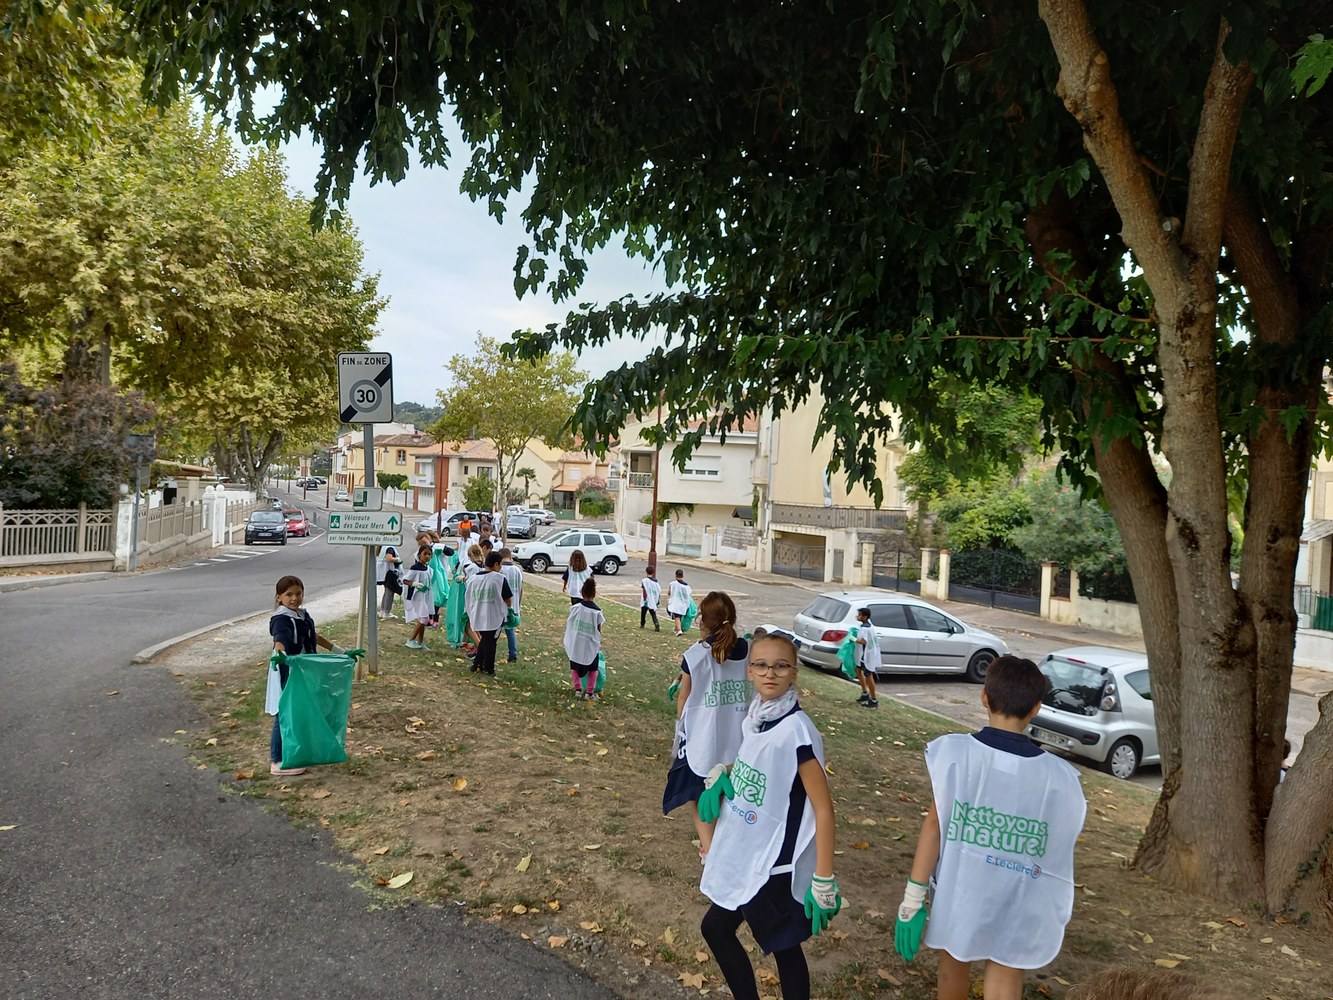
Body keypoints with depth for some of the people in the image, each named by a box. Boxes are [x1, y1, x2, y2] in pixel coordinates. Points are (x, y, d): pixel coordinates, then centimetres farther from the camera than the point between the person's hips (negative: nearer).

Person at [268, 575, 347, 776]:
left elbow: (315, 637, 23)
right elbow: (280, 640, -38)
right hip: (286, 675, -8)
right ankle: (277, 763, 10)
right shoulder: (281, 620, -18)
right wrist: (279, 654, -60)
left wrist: (339, 651, 29)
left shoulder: (304, 615, 8)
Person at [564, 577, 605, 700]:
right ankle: (590, 692, 14)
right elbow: (598, 630, -6)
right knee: (592, 669, 17)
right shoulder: (597, 612, -14)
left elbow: (567, 623, 1)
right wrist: (599, 642, 10)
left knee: (575, 667, 22)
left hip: (575, 645, 1)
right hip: (591, 646, -1)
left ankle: (578, 689, 19)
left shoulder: (575, 608, -10)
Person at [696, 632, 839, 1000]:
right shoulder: (754, 714, -2)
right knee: (715, 927, 19)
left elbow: (823, 808, -21)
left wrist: (824, 880, -20)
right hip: (742, 854, 8)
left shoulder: (795, 730, -23)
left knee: (783, 945, 9)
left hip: (775, 862, -8)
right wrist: (724, 775, 1)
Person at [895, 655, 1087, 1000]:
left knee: (953, 968, 26)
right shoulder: (1058, 775, -13)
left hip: (958, 896, 1)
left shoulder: (953, 751, -15)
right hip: (1018, 910, 0)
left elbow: (934, 825, -14)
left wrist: (913, 898, -8)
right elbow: (1058, 852, -5)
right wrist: (1053, 917, 12)